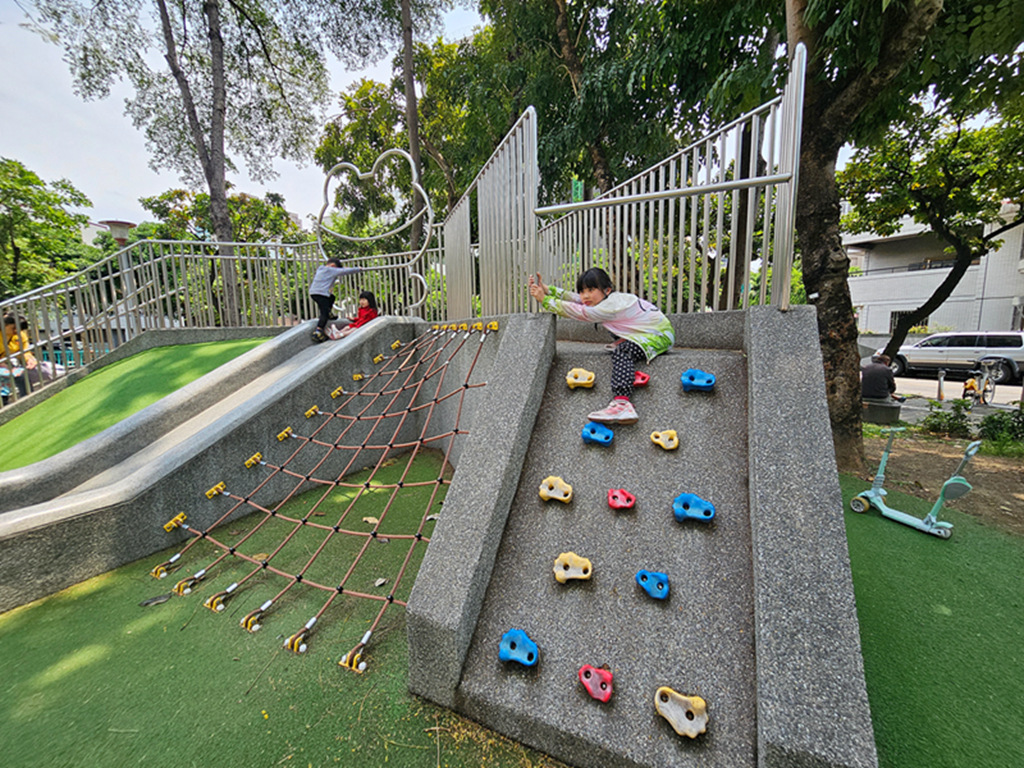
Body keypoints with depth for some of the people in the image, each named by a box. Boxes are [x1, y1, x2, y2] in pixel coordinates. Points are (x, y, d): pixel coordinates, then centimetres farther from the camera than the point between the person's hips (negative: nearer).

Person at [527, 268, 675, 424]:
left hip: (661, 336, -11)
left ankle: (622, 402, -44)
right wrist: (547, 289, -10)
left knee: (623, 349, -29)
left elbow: (580, 313, -24)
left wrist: (544, 300, -22)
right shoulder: (607, 298, 3)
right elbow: (574, 298, 0)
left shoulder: (612, 304, -23)